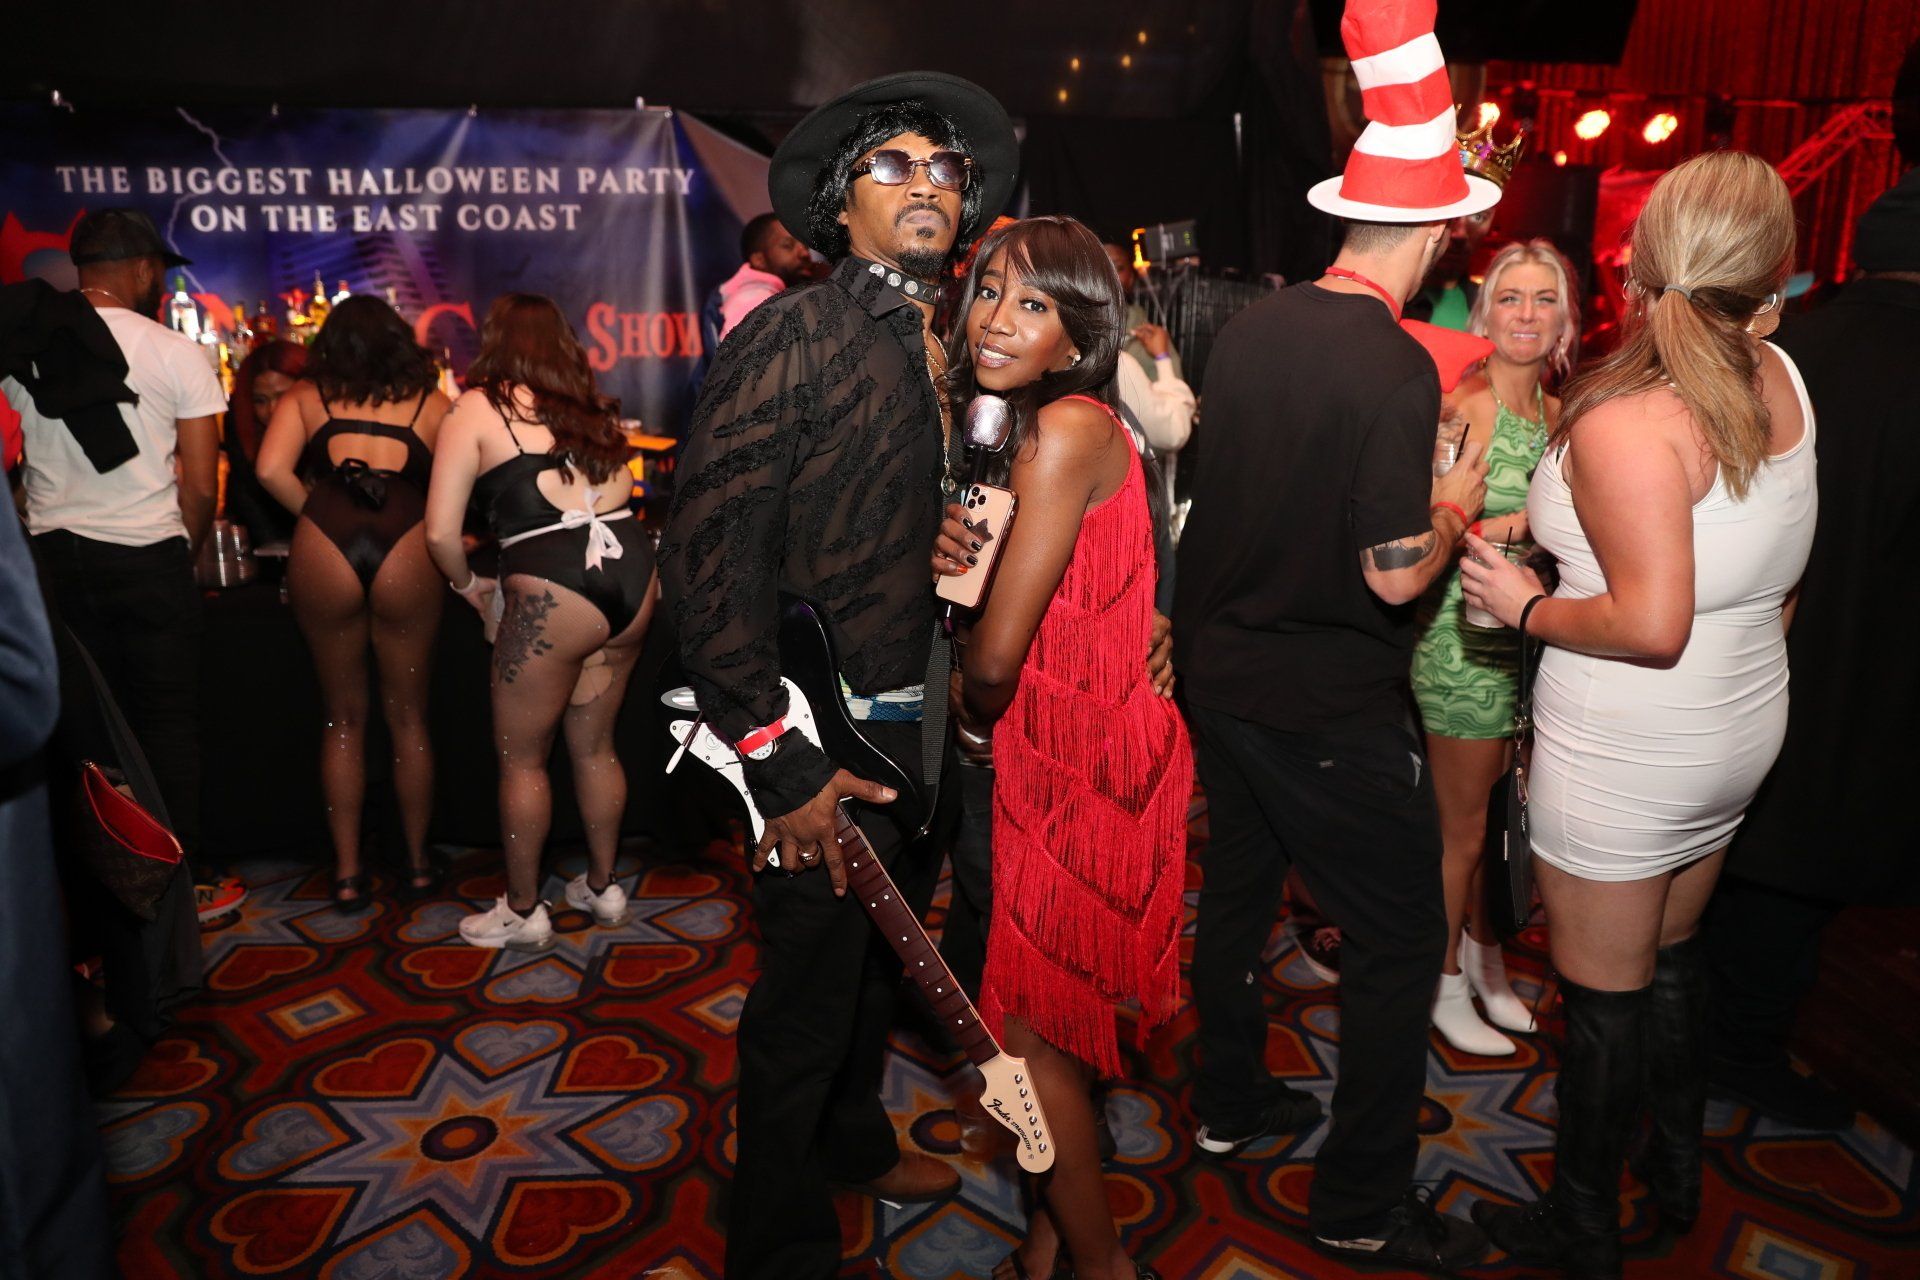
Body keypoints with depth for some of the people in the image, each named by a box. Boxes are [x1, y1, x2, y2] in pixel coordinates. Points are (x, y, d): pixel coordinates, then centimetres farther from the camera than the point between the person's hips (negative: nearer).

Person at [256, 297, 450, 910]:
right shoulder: (430, 401, 17)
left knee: (344, 720, 14)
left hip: (323, 554, 1)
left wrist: (318, 518, 13)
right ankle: (417, 863, 23)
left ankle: (348, 872, 19)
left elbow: (272, 471, 0)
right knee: (407, 717, 13)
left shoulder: (305, 396, 17)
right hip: (406, 553, 0)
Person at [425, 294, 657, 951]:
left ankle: (522, 912, 23)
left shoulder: (478, 408, 4)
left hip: (552, 588, -6)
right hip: (634, 572, 6)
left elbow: (440, 531, -1)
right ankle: (602, 887, 34)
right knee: (593, 745, 21)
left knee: (521, 757, 11)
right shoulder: (591, 407, 20)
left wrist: (470, 585, 16)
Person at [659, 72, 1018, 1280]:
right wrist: (778, 761, -22)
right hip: (833, 730, -7)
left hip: (930, 722, 7)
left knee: (883, 953, 25)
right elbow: (708, 548, -20)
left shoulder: (955, 351, 8)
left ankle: (854, 1137, 51)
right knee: (808, 996, 7)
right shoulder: (794, 334, -14)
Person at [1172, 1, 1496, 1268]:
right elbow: (1396, 576, -22)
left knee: (1240, 883, 22)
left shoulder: (1248, 326, 1)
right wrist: (1454, 506, -2)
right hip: (1329, 707, -7)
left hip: (1220, 672, 8)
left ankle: (1229, 1102, 41)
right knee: (1399, 936, 8)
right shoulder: (1395, 367, -21)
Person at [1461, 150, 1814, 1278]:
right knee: (1672, 952, 26)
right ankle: (1678, 1166, 47)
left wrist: (1528, 606, -14)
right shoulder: (1781, 382, -2)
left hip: (1624, 753, -7)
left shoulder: (1621, 427, -25)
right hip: (1743, 731, 8)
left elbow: (1652, 625, -29)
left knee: (1604, 993, 9)